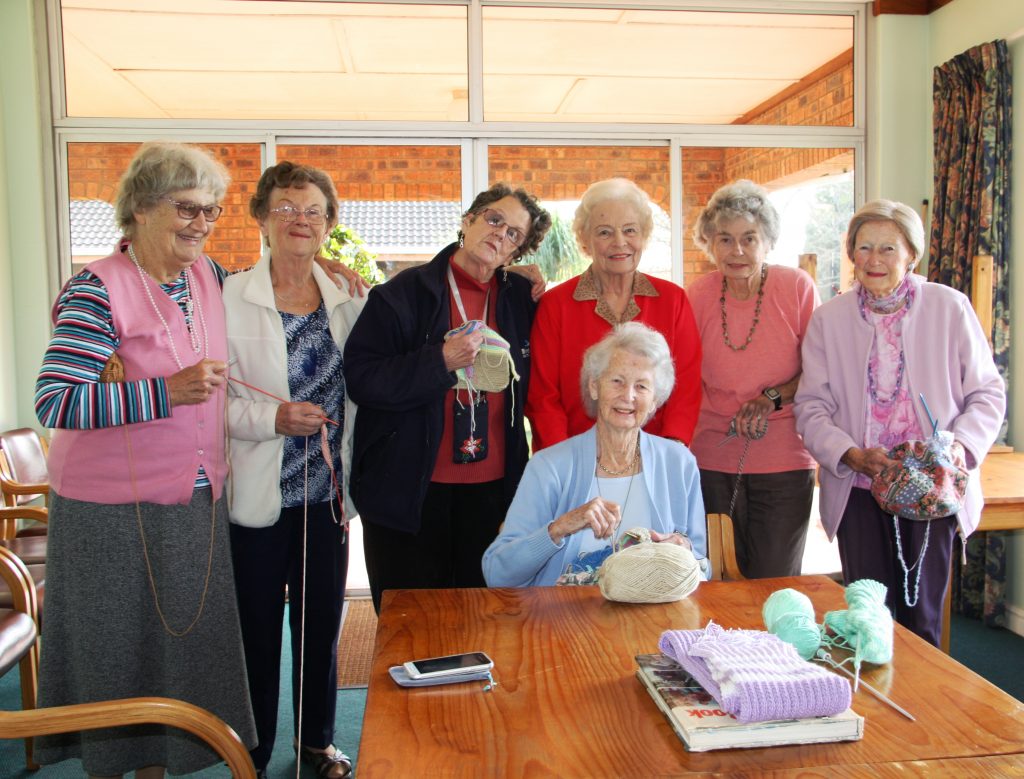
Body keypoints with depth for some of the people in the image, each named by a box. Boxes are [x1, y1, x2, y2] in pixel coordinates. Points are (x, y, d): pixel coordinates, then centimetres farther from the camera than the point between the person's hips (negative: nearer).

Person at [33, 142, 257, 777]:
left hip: (196, 503, 6)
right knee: (115, 651, 10)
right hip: (115, 511, -6)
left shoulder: (208, 274, 4)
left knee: (183, 642, 16)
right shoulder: (98, 289, -16)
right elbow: (53, 403, -22)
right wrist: (166, 392, -27)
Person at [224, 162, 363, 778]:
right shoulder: (229, 298, -6)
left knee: (324, 623, 14)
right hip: (259, 495, -3)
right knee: (257, 628, 7)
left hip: (327, 493, 4)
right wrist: (273, 418, -22)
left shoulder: (349, 300, 6)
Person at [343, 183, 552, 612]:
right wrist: (441, 361, -19)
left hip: (491, 491, 3)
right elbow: (360, 379, -12)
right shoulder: (403, 293, -4)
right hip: (408, 490, -3)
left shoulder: (522, 299, 6)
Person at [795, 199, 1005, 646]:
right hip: (858, 491, 1)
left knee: (921, 618, 4)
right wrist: (853, 455, -16)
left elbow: (988, 394, 3)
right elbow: (811, 407, 1)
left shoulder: (950, 308, 1)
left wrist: (958, 447, -15)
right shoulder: (828, 319, 4)